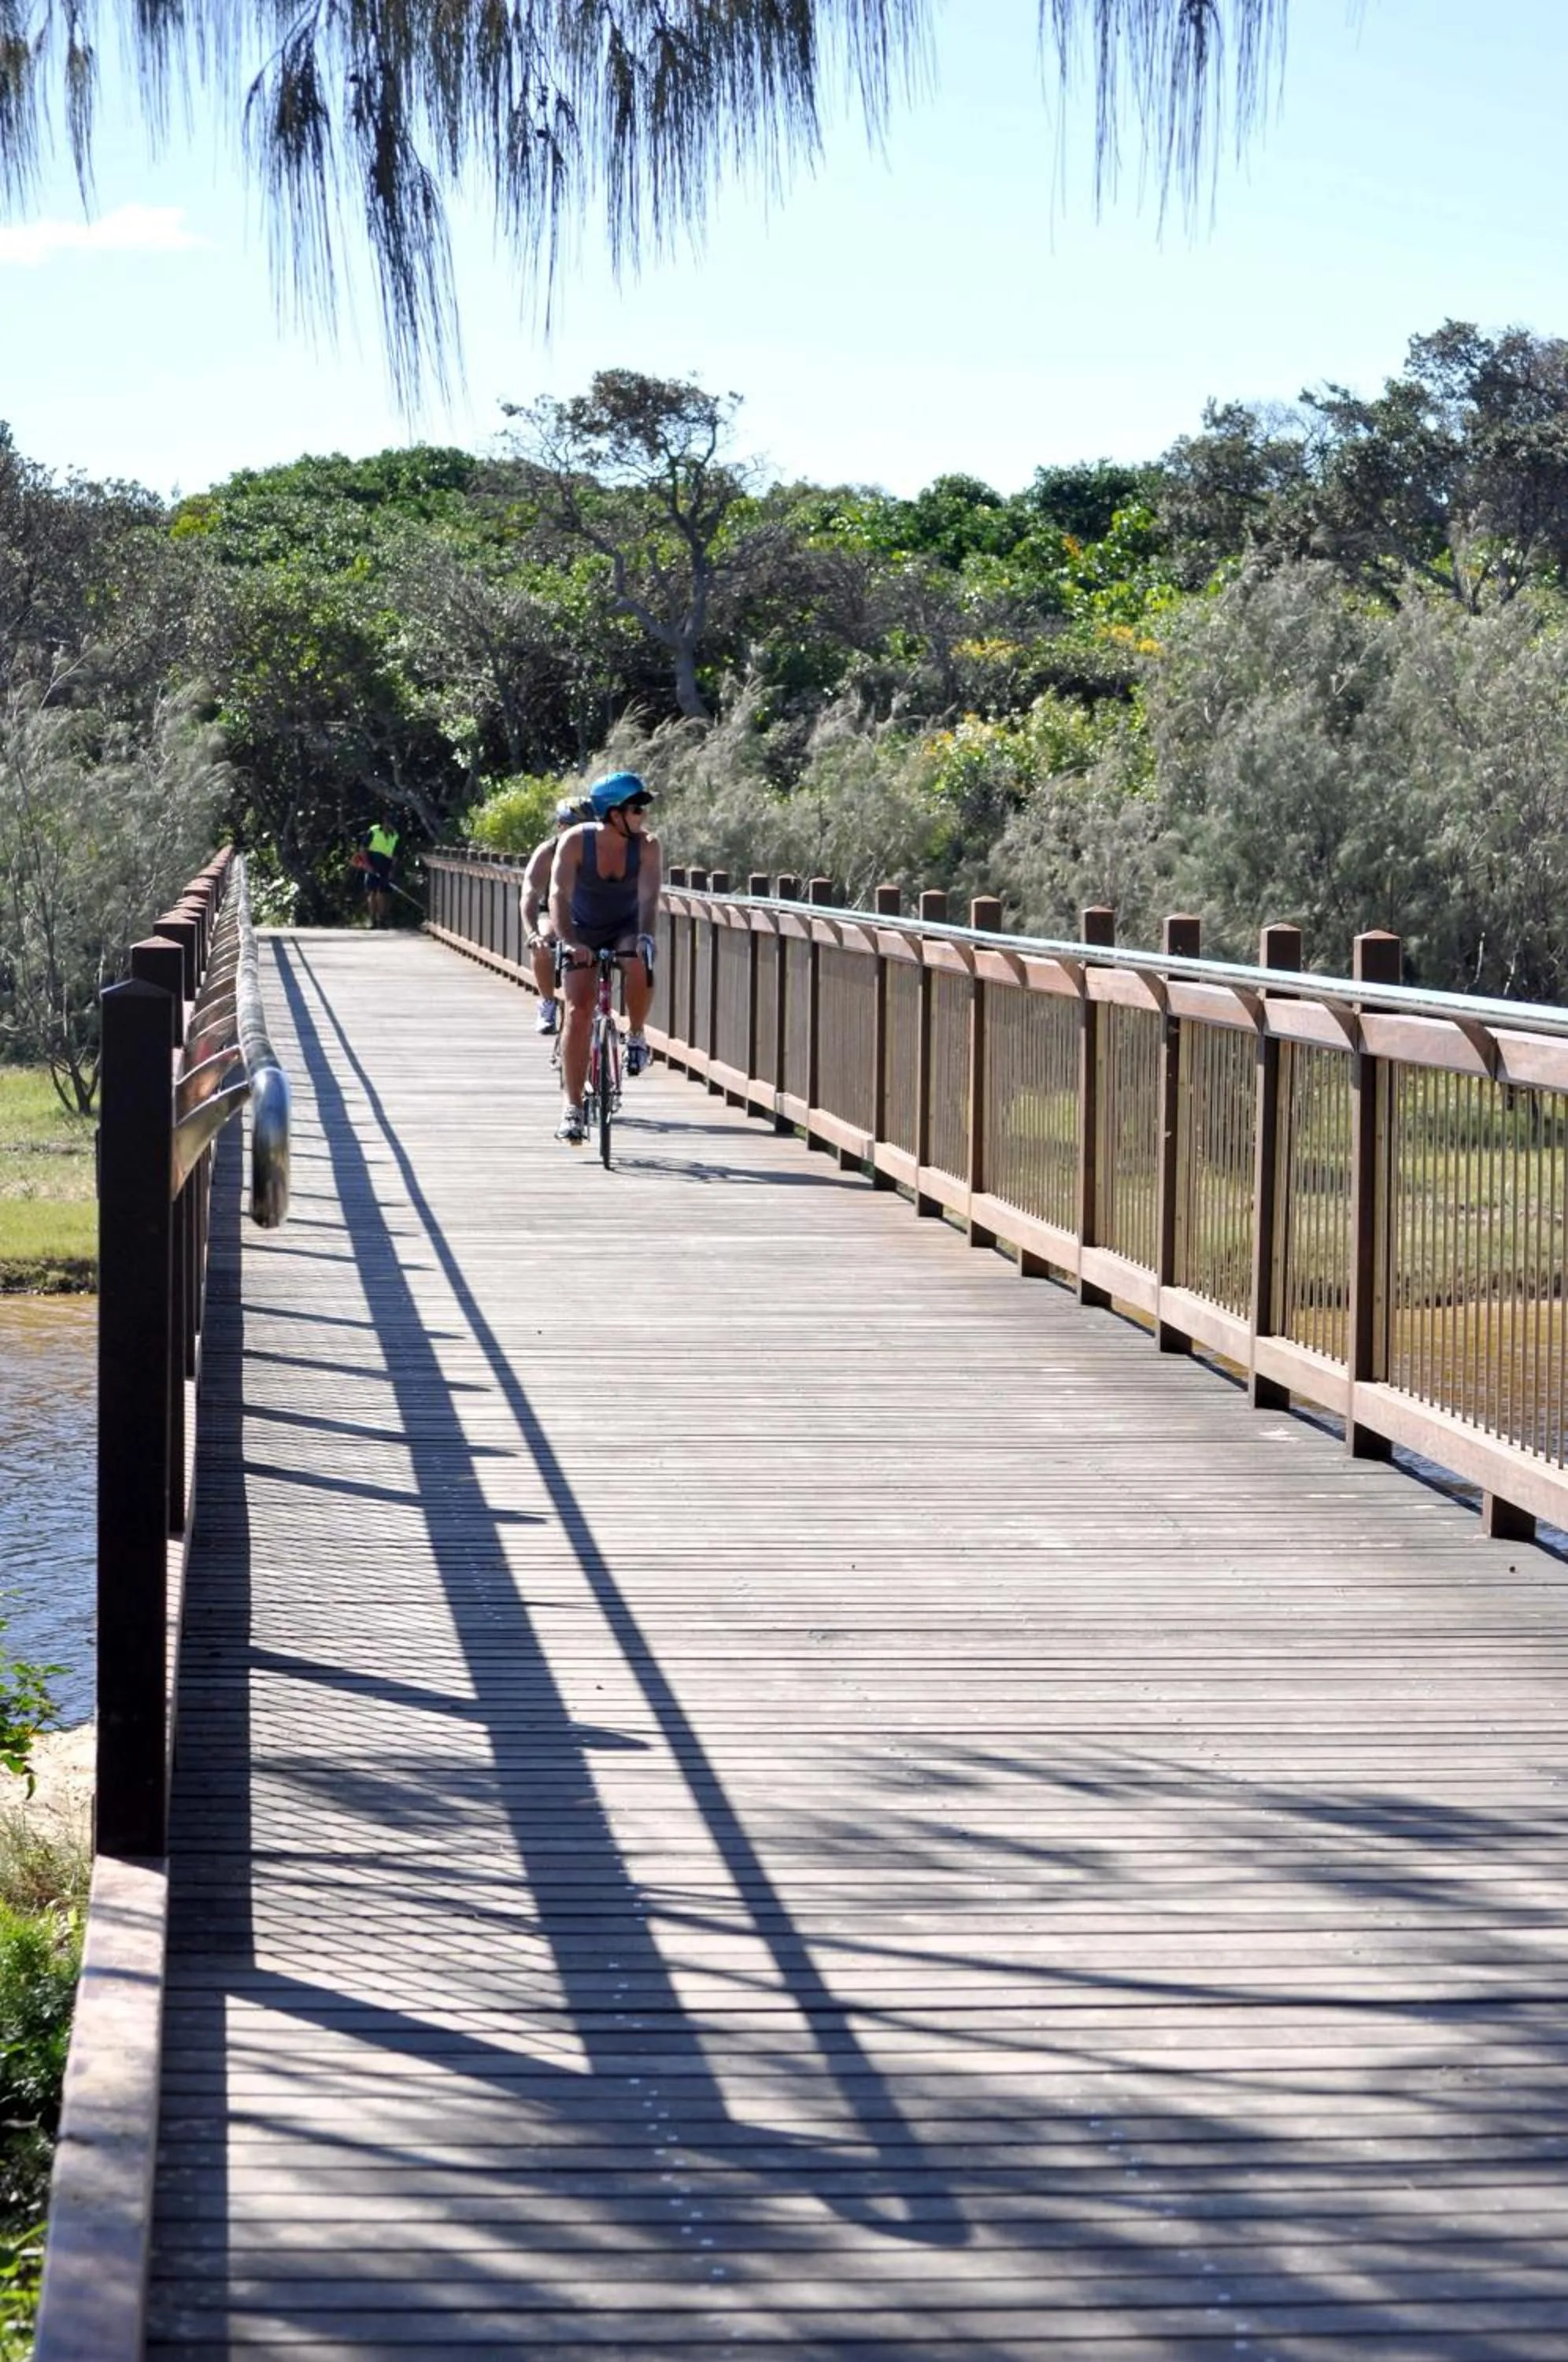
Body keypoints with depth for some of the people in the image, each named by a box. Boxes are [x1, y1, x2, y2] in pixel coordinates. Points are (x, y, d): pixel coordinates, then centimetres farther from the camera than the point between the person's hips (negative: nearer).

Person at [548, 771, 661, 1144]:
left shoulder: (646, 845, -19)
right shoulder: (576, 841, -23)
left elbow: (649, 895, -30)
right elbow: (559, 894, -30)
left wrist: (645, 935, -49)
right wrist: (567, 942, -46)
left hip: (626, 927, 1)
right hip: (583, 932, -1)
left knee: (640, 967, -34)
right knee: (578, 1011, -14)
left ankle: (635, 1036, -6)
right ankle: (571, 1105, -8)